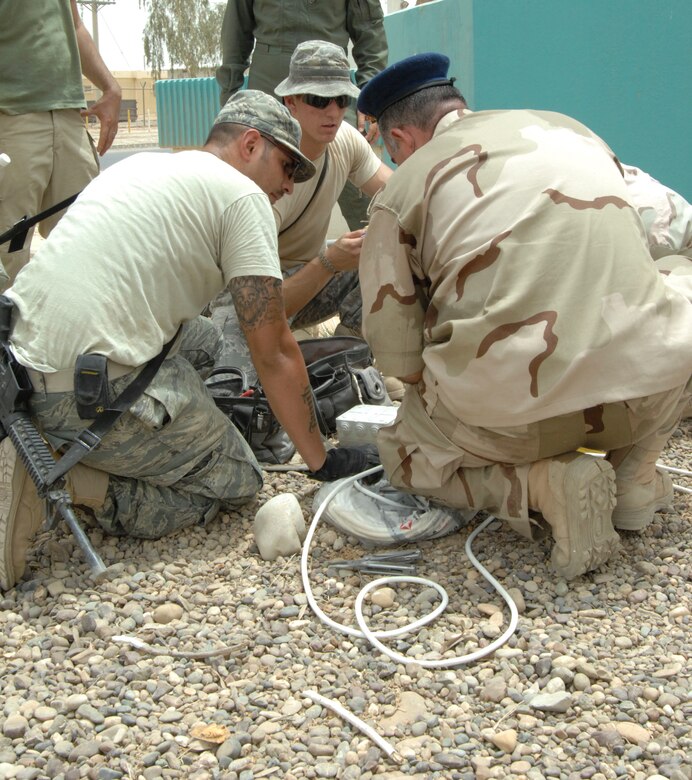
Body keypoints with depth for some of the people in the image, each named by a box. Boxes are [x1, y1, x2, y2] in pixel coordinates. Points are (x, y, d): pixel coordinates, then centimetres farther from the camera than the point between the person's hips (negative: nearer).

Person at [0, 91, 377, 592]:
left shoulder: (145, 164, 23)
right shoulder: (243, 195, -2)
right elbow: (274, 353, -3)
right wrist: (322, 463, 8)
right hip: (91, 393, -8)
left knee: (201, 339, 26)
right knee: (238, 481, 11)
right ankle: (57, 479, -7)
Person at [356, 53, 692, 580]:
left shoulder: (405, 184, 4)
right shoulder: (573, 130, 18)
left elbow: (395, 351, 0)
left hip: (511, 407, -3)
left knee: (404, 456, 26)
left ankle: (540, 483, -1)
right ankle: (634, 474, 16)